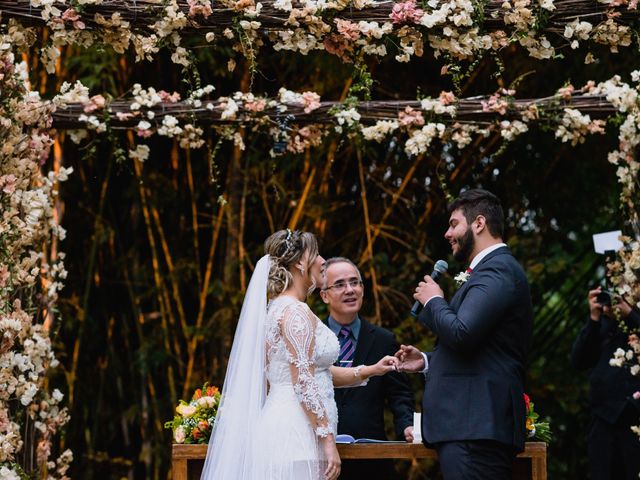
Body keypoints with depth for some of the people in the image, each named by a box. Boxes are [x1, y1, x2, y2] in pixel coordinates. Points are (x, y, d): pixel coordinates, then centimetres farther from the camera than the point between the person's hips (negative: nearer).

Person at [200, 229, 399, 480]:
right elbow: (304, 384, -18)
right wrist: (329, 441, -18)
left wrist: (369, 371, 20)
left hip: (279, 422, 10)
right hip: (296, 431, -10)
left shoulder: (277, 308, 18)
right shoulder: (296, 312, -11)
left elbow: (317, 371, 23)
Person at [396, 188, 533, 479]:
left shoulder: (497, 270, -10)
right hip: (472, 425, 11)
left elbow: (461, 334, -22)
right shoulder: (493, 269, 23)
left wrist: (433, 301, -5)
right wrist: (427, 361, 18)